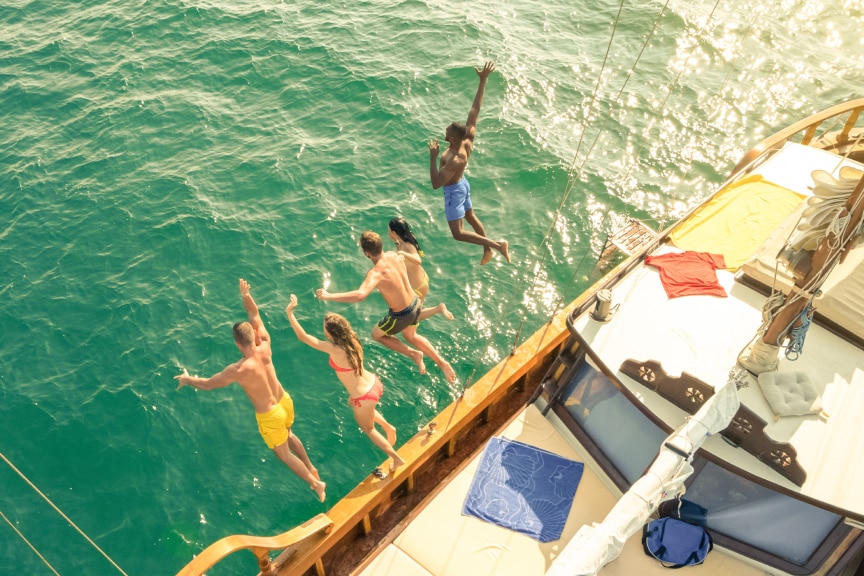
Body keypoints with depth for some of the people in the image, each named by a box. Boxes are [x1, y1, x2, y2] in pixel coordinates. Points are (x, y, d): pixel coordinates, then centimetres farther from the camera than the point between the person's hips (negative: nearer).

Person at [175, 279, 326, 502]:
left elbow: (208, 384, -15)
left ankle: (315, 483, 27)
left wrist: (188, 379, 3)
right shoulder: (265, 347, -18)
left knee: (284, 454, 18)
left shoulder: (239, 370, -32)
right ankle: (311, 468, 49)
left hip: (270, 416, -6)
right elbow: (254, 315, -2)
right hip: (285, 401, 6)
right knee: (288, 435, 35)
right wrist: (246, 295, -8)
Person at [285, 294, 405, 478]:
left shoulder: (335, 349, -29)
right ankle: (388, 427, 37)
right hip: (374, 384, 8)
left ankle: (397, 459, 33)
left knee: (368, 429, 22)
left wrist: (289, 313, -18)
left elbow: (303, 337, -25)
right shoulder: (351, 340, -9)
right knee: (351, 402, 39)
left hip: (364, 398, -8)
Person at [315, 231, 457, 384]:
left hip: (401, 315, -7)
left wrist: (328, 295, -43)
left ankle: (414, 354, 17)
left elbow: (360, 295, -50)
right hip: (415, 304, 7)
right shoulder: (394, 255, -11)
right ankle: (442, 363, 34)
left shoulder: (376, 273, -33)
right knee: (411, 336, 35)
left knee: (376, 334, 24)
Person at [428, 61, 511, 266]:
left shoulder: (455, 160, -38)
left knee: (458, 233, -2)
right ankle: (487, 250, 44)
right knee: (471, 217, 27)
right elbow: (475, 109, -14)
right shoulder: (469, 139, -18)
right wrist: (483, 80, -15)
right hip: (462, 184, 9)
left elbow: (436, 184, -36)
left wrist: (433, 157, -35)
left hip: (454, 191, -9)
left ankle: (497, 245, -3)